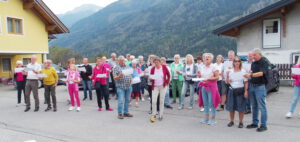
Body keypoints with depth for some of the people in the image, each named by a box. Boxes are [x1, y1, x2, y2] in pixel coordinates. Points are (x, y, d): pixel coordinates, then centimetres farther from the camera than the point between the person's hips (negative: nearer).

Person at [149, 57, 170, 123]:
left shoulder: (164, 67, -6)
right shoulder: (152, 69, -4)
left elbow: (168, 75, 7)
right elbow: (151, 78, 2)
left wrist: (167, 82, 2)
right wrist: (150, 78, -20)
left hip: (163, 86, 0)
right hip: (155, 87, 1)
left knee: (162, 101, 5)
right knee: (153, 101, -6)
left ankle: (160, 115, 19)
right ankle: (153, 115, 10)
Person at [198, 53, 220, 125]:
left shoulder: (213, 67, -6)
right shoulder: (202, 67, 11)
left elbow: (217, 77, -11)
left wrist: (208, 79, -20)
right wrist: (199, 76, -2)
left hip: (211, 87, -6)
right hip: (203, 86, 6)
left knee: (211, 103, -3)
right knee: (205, 103, 10)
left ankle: (213, 118, 7)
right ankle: (206, 117, 21)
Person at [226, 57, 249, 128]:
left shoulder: (243, 71, 0)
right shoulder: (230, 71, 5)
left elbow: (246, 82, -2)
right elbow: (228, 82, 5)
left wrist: (246, 91, -9)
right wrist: (227, 76, -12)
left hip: (240, 90, -2)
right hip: (232, 90, 2)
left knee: (241, 108, 1)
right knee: (231, 107, 6)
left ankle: (241, 122, 13)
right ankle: (232, 121, 20)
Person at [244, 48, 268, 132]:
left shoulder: (264, 63, -8)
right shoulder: (253, 63, 15)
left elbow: (261, 73, -21)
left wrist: (251, 75, -33)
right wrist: (249, 74, -10)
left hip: (260, 86, -7)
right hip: (252, 86, 7)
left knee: (261, 107, -4)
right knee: (254, 106, 12)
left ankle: (263, 125, 3)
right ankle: (255, 123, 21)